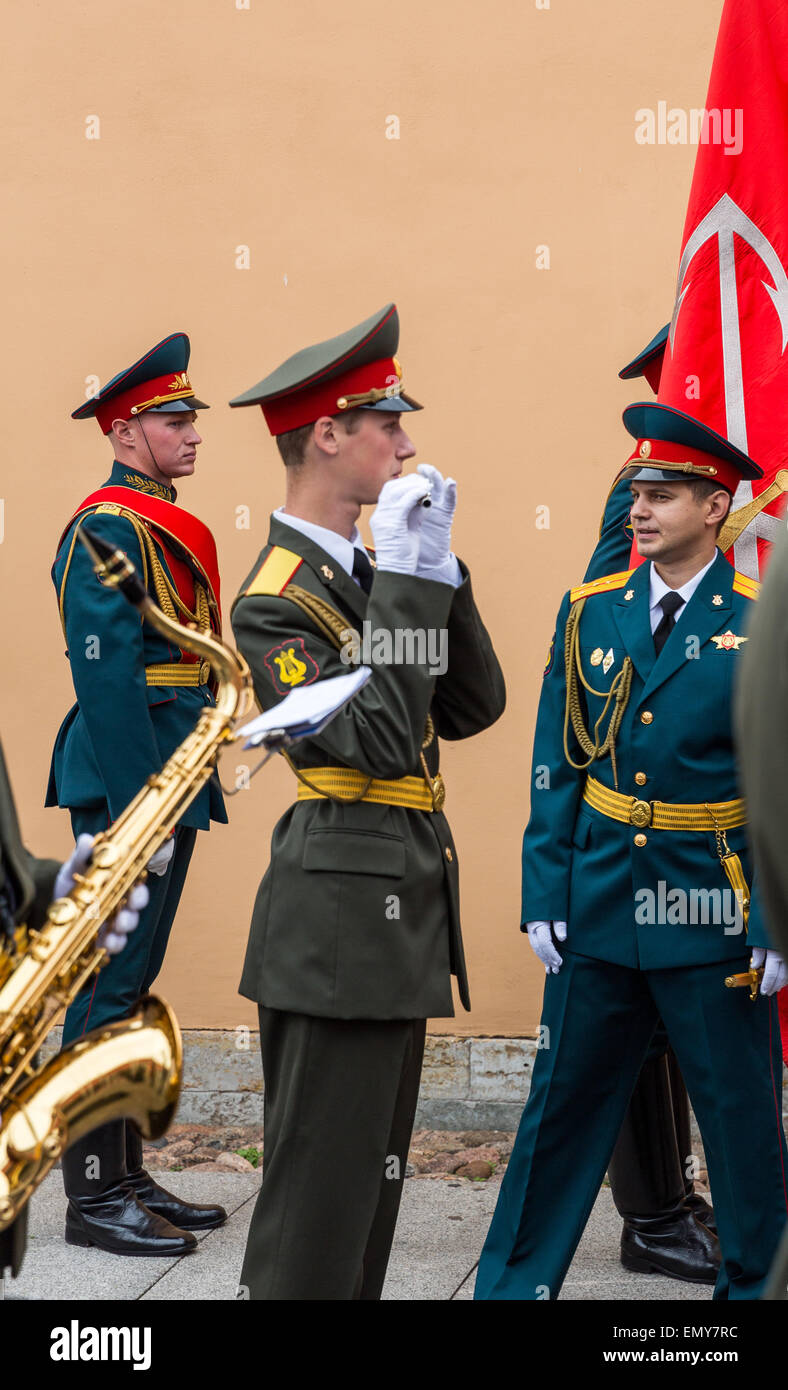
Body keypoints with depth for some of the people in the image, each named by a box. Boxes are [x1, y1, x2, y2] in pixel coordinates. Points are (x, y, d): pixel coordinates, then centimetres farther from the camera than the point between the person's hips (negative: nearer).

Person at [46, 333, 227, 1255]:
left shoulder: (163, 528, 17)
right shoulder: (108, 528, -13)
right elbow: (106, 679, -19)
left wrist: (182, 799, 17)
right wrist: (140, 813, -22)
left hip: (168, 780, 10)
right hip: (130, 783, -10)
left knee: (127, 983, 14)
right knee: (110, 988, -4)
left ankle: (126, 1178, 22)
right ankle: (94, 1197, 2)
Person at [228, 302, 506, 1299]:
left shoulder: (372, 568, 13)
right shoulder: (275, 600, -14)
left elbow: (473, 707, 10)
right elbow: (378, 740, -24)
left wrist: (437, 569, 0)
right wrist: (403, 580, -20)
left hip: (399, 906, 10)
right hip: (343, 912, -10)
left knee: (370, 1173, 16)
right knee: (320, 1187, -4)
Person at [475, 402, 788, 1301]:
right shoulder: (589, 612, 4)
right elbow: (556, 770, 5)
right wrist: (543, 897, 0)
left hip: (713, 918, -2)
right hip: (599, 910, 3)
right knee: (563, 1102, 11)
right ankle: (515, 1281, 23)